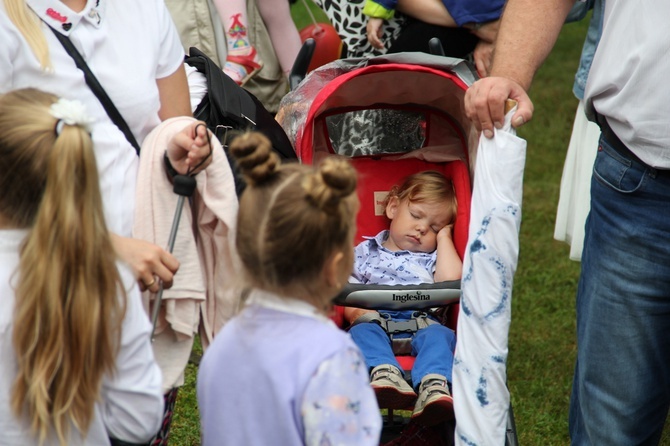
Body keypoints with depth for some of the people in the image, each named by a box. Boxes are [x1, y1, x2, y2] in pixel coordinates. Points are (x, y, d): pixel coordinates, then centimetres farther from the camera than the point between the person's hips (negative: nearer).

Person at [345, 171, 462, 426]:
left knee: (439, 335, -33)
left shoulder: (431, 258, 26)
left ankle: (434, 387, -59)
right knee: (362, 332, -33)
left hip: (422, 325, 0)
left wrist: (443, 238, 16)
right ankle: (384, 373, -60)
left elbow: (451, 280, 3)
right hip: (376, 322, 0)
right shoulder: (364, 253, 26)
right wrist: (357, 313, -10)